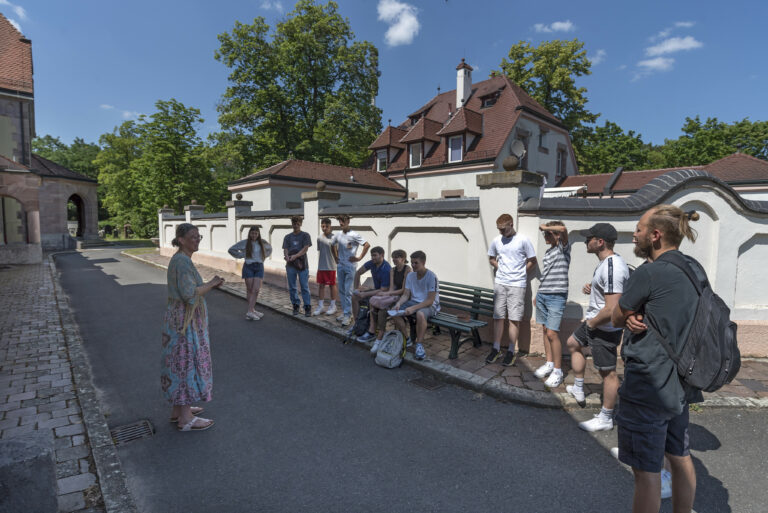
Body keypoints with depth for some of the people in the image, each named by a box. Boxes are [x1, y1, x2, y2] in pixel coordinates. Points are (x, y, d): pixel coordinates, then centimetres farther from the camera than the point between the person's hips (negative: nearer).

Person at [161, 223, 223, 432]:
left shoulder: (179, 259, 11)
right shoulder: (183, 261, -21)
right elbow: (190, 295, -27)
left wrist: (211, 284, 6)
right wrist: (211, 283, -13)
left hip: (179, 317, 10)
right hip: (185, 321, -10)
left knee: (180, 363, 18)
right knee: (187, 365, -1)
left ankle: (178, 409, 30)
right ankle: (186, 419, 11)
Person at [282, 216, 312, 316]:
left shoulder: (305, 235, 4)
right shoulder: (287, 237, 14)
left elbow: (305, 249, -7)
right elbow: (285, 250, 5)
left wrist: (295, 256, -20)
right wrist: (287, 257, -17)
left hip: (302, 264, -3)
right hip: (290, 265, 4)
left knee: (304, 287, -3)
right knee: (292, 287, 8)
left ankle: (307, 307, 2)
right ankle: (296, 305, 20)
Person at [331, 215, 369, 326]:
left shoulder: (354, 235, -11)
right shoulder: (337, 235, 6)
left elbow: (367, 245, -15)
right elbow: (333, 245, 25)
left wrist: (359, 258, -13)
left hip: (350, 266, -6)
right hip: (340, 265, 6)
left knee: (348, 291, -7)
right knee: (341, 290, 11)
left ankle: (348, 315, -1)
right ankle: (344, 312, 23)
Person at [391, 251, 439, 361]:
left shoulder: (431, 277, -15)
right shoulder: (410, 275, 5)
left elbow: (430, 300, -19)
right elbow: (406, 295, 5)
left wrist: (413, 308, -28)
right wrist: (398, 303, -17)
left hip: (430, 305, -6)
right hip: (414, 302, 6)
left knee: (420, 314, -39)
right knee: (396, 312, -18)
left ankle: (419, 345, -22)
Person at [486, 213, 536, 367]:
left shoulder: (523, 240, -6)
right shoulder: (496, 240, 5)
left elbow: (532, 261, 1)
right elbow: (491, 258, 20)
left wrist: (519, 274, 0)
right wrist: (501, 269, 7)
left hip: (517, 285, -3)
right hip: (499, 283, 4)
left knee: (514, 319, 0)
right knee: (498, 317, 6)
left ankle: (511, 351, 10)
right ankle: (496, 349, 15)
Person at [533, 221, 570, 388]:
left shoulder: (564, 248, -7)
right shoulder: (548, 252, 15)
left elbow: (563, 229, -28)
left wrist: (545, 227, -13)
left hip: (556, 296, -8)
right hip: (542, 294, 8)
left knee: (552, 333, -7)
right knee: (545, 330, 12)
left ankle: (557, 371, 5)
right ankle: (549, 363, 24)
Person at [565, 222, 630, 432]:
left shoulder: (612, 268, -28)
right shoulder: (607, 262, 5)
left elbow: (611, 309, -32)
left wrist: (592, 323, -16)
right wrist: (591, 288, 6)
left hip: (604, 328, -11)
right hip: (594, 321, 11)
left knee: (608, 372, 2)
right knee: (573, 344, 27)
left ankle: (605, 419, 17)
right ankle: (578, 389, 40)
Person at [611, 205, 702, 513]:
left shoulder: (649, 273, -20)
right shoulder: (696, 270, 6)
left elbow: (616, 318, -9)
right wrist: (638, 319, -5)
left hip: (647, 386, -9)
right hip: (679, 383, 9)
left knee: (646, 471, 5)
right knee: (680, 458, 24)